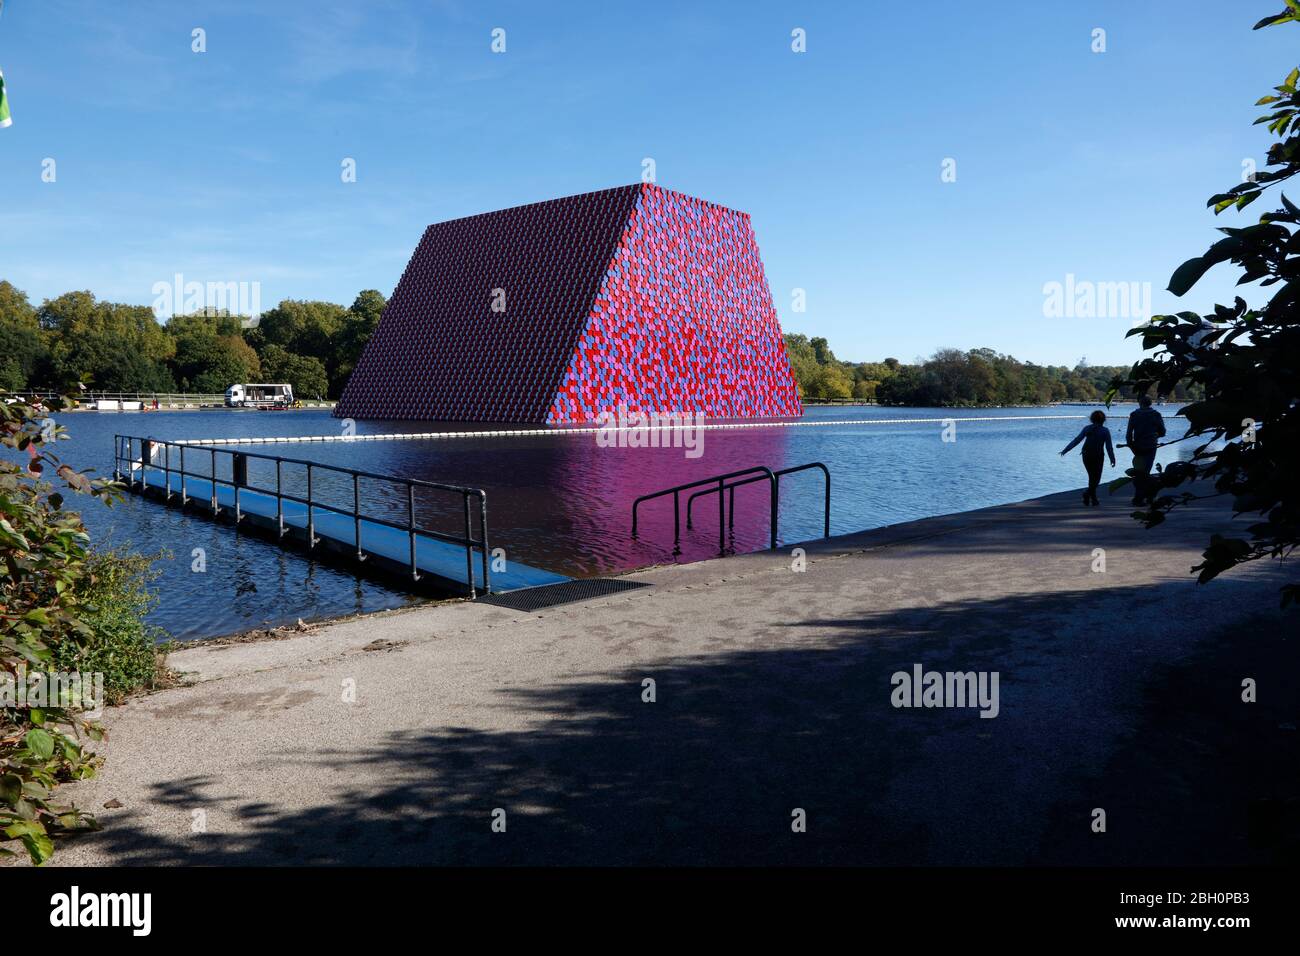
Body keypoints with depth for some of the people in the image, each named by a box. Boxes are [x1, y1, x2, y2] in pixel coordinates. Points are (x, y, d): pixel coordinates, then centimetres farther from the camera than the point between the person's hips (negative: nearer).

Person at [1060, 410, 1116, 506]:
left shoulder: (1087, 428, 3)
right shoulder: (1105, 430, -3)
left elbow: (1076, 440, 0)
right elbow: (1109, 446, -4)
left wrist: (1065, 450, 3)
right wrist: (1112, 459, 3)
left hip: (1086, 456, 3)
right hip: (1098, 456, -3)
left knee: (1092, 477, 16)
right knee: (1096, 478, 2)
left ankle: (1094, 499, 14)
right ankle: (1088, 493, -24)